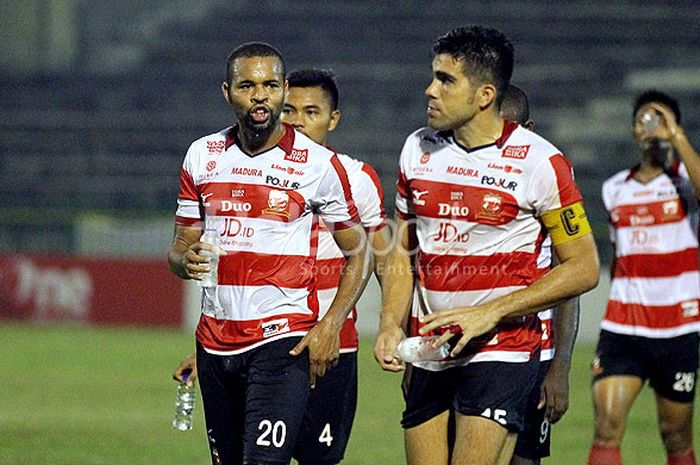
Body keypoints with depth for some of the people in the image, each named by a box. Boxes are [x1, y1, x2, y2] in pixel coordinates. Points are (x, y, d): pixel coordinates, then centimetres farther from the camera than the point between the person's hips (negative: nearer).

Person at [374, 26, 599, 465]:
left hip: (501, 351, -6)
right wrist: (391, 325, 2)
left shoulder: (538, 162, -9)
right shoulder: (418, 149, 9)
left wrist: (488, 314, -14)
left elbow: (583, 268, -7)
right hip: (430, 356, 6)